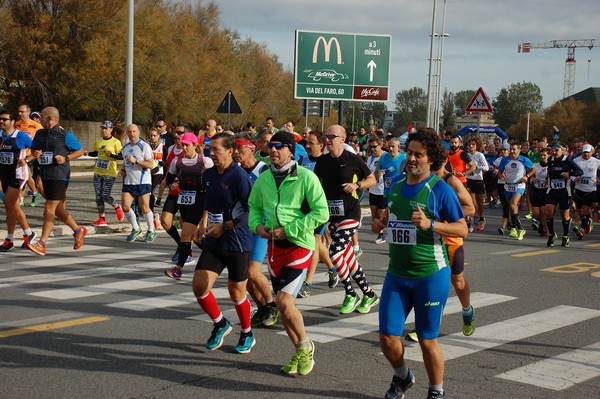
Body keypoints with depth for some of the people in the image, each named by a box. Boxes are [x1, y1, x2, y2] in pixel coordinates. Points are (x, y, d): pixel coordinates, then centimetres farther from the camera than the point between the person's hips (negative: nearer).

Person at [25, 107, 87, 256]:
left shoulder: (65, 135, -7)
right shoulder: (40, 134, 10)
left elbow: (80, 150, 0)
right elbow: (33, 149, 22)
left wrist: (66, 158, -14)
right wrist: (34, 154, -1)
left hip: (59, 177, -7)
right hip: (45, 176, 7)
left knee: (49, 210, -11)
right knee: (58, 210, 15)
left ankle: (41, 245, -12)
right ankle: (78, 231, 35)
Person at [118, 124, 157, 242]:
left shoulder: (144, 146, -8)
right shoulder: (125, 147, 15)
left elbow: (151, 165, -15)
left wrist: (136, 161, -22)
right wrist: (123, 170, 10)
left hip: (143, 182, -6)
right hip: (128, 182, 6)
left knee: (144, 207, 0)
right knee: (125, 206, -3)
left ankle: (151, 231, 17)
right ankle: (136, 229, 16)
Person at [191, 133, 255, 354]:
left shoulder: (240, 177, -16)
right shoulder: (209, 174, 7)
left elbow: (250, 211, -17)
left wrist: (225, 227, -20)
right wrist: (203, 224, 12)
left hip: (237, 243, -6)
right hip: (213, 242, 7)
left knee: (236, 292, 4)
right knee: (199, 286, -2)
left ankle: (247, 335, 27)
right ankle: (220, 324, 22)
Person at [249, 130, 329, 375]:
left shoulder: (306, 177, -13)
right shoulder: (264, 179, 4)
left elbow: (321, 213, -15)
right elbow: (254, 206, 20)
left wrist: (290, 230, -17)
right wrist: (257, 225, -1)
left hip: (300, 245, -6)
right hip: (274, 245, 6)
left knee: (284, 301, -17)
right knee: (284, 304, 11)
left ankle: (306, 346, 7)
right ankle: (300, 353, 28)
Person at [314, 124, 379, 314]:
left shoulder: (353, 160, -8)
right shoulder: (322, 161, 6)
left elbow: (372, 180, 1)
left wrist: (357, 185, -16)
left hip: (349, 213, -6)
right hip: (332, 214, 6)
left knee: (335, 252, -16)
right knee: (347, 255, 8)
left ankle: (350, 295, 0)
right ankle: (368, 294, 21)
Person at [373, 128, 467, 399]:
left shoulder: (440, 189, -10)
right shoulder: (396, 184, 7)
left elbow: (462, 229, -10)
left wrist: (430, 224, -23)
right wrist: (381, 223, 3)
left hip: (430, 275, -5)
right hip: (396, 274, 5)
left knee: (427, 339, 4)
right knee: (388, 337, 2)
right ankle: (402, 376, 33)